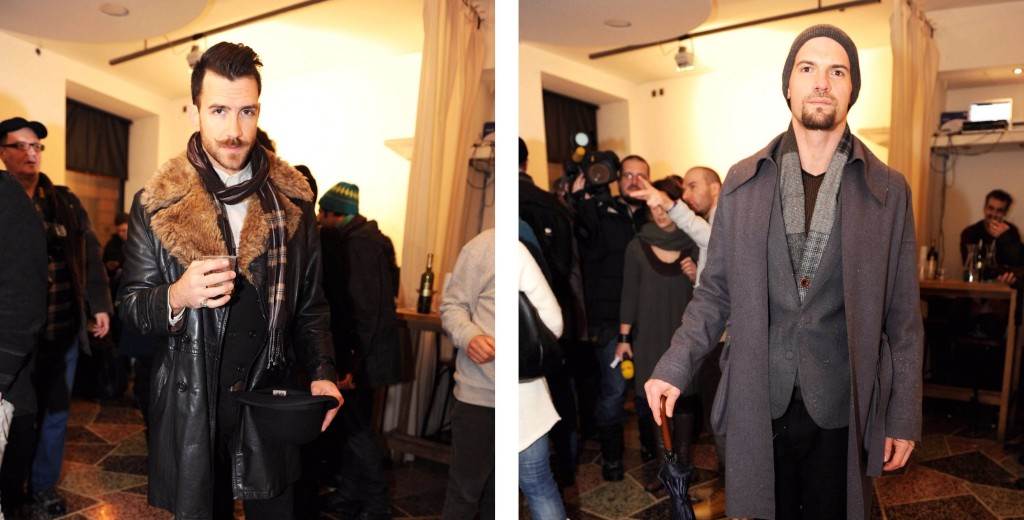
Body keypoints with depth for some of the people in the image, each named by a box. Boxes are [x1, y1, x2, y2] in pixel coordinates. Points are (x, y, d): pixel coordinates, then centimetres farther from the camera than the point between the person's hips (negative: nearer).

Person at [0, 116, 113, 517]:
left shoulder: (66, 202, 9)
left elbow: (90, 254, 10)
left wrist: (100, 305, 4)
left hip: (65, 328, 3)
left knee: (54, 410, 13)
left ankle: (44, 487, 29)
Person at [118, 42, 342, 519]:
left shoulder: (292, 198, 0)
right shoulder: (156, 203, -5)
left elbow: (310, 301, 5)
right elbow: (130, 305, -2)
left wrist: (322, 372, -7)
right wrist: (177, 296, -22)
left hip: (270, 402, 2)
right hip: (191, 406, -1)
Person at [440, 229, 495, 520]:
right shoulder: (484, 245, -7)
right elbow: (452, 305, -3)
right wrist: (469, 336, -22)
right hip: (480, 393, -3)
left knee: (496, 495, 18)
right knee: (465, 490, 8)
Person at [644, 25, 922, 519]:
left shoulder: (889, 190, 0)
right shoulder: (742, 182, 0)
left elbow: (902, 316, 2)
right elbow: (715, 290, 4)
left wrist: (904, 417, 2)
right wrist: (674, 365, -8)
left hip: (842, 409, 0)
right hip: (756, 407, 0)